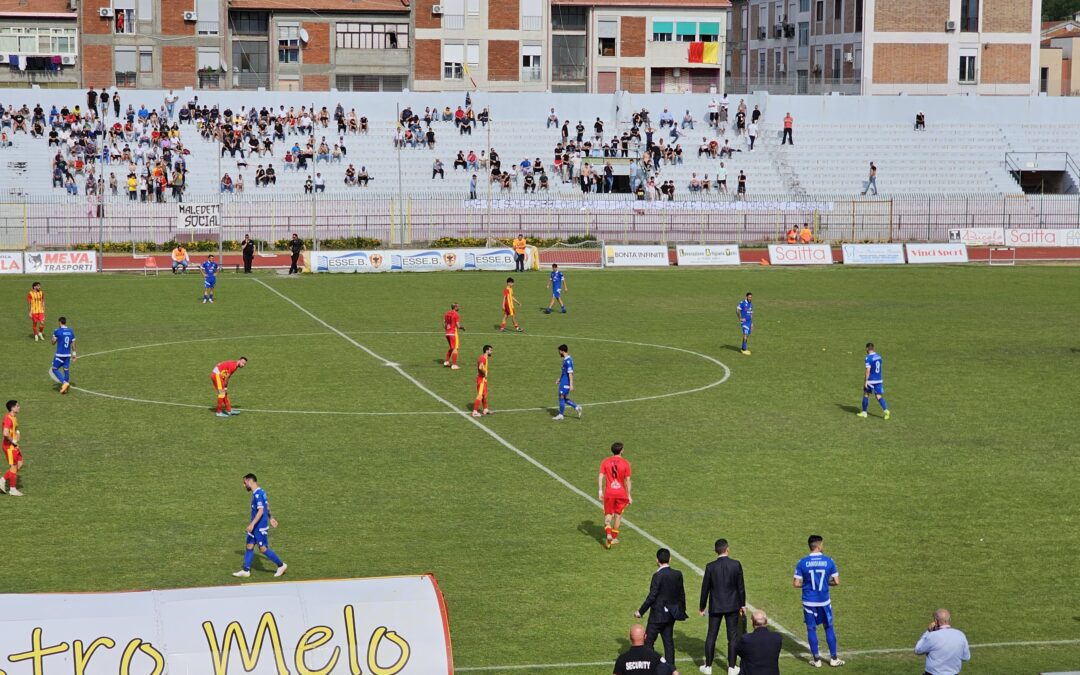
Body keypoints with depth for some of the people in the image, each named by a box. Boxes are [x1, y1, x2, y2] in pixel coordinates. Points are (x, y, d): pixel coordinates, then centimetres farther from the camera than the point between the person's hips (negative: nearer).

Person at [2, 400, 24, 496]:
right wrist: (13, 441, -18)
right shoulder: (8, 419, -20)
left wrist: (16, 441, 11)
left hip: (14, 446, 10)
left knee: (20, 464, 11)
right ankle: (13, 489, 6)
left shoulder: (14, 417, 11)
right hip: (9, 446, -10)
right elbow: (5, 433, -31)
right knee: (14, 466, -2)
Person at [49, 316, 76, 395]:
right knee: (66, 370, 9)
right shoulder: (71, 332, 5)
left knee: (54, 369, 6)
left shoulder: (57, 331, -11)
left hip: (59, 355, -5)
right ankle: (65, 388, 11)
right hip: (68, 355, 5)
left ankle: (64, 382, -11)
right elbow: (73, 344, 8)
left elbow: (53, 342, -2)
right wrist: (74, 354, 16)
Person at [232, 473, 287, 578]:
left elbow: (261, 511, -27)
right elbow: (267, 506, 22)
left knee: (263, 549, -2)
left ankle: (281, 565, 9)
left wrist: (252, 524, -30)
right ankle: (246, 570, 12)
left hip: (261, 527, -10)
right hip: (255, 527, 10)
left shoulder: (258, 494, -21)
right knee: (249, 546, 8)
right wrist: (271, 518, 32)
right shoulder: (260, 492, 10)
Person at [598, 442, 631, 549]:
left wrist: (600, 491, -2)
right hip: (621, 492, -1)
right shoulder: (625, 464, -5)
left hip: (608, 493, 1)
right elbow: (627, 481, -4)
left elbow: (600, 477, -6)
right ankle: (614, 538, 20)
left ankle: (608, 534, -15)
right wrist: (629, 496, 2)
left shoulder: (605, 462, 0)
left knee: (608, 515, 10)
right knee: (618, 515, 15)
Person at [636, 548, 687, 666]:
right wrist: (682, 610, 23)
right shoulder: (678, 574, 0)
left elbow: (652, 597, -19)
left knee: (648, 641, 3)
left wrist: (640, 611, -10)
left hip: (658, 614, -7)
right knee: (668, 640, 13)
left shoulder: (658, 575, -19)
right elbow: (681, 594, 9)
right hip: (671, 615, 7)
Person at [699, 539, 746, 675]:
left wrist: (702, 607, 7)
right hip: (732, 606, 0)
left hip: (715, 606, 0)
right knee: (732, 637, 9)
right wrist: (742, 604, 8)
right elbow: (740, 587, -4)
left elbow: (705, 588, -4)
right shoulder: (736, 565, -10)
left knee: (711, 636, 11)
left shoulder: (710, 567, -11)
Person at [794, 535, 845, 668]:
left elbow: (796, 584, -9)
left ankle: (816, 659, 14)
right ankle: (833, 658, 19)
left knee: (811, 629, 10)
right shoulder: (828, 561, -8)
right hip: (824, 601, 1)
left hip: (809, 601, -1)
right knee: (829, 628, 15)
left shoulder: (802, 563, -9)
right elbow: (836, 582, -5)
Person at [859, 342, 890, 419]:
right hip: (879, 380, 6)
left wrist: (865, 381, -15)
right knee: (879, 396, 3)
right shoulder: (878, 356, 8)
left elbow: (868, 371, -19)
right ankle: (886, 411, -15)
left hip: (871, 380, -6)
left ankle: (864, 412, 21)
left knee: (866, 395, 13)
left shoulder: (868, 358, -15)